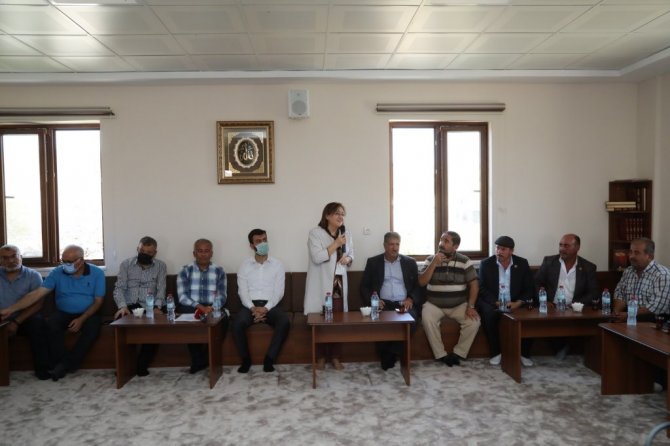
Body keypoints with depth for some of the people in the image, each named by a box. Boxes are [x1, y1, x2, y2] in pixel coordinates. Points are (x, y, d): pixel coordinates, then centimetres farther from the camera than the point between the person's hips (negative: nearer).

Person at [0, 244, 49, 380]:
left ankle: (41, 367, -22)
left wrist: (17, 322, -15)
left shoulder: (33, 276, 2)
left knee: (37, 321, -32)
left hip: (24, 319, -1)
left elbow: (37, 304, -5)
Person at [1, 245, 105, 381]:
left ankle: (65, 364, -20)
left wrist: (81, 319, -20)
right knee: (51, 324, -31)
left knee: (93, 327, -33)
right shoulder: (57, 273, -4)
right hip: (63, 313, 2)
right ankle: (60, 363, -17)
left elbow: (98, 301, -6)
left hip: (87, 314, -1)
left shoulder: (97, 273, -7)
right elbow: (37, 294, -9)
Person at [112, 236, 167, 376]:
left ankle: (142, 365, -11)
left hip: (150, 307, 0)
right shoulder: (126, 264, 6)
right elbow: (119, 288, -2)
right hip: (129, 306, 1)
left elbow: (161, 290, -1)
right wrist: (122, 306, -21)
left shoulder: (160, 266, 6)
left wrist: (157, 307, -21)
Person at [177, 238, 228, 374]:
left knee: (223, 318, -31)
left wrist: (212, 308, -22)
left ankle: (209, 356, -10)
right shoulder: (185, 271, 5)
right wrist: (200, 307, -22)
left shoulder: (219, 271, 9)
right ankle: (198, 360, -15)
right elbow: (182, 297, -6)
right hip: (192, 308, 0)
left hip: (213, 309, 1)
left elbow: (222, 297, 1)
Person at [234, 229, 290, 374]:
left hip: (270, 305, 0)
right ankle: (246, 359, -9)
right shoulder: (244, 266, 10)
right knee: (237, 323, -31)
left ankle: (269, 358, -17)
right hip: (250, 305, 0)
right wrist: (253, 308, -18)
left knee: (284, 321, -32)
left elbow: (279, 292, 0)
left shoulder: (277, 265, 9)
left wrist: (266, 308, -17)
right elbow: (243, 292, 1)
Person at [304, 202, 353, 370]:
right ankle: (321, 357, 14)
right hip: (321, 284, -5)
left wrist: (348, 259, -4)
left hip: (339, 283, 5)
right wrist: (336, 244, -18)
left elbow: (351, 254, 19)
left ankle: (335, 357, 16)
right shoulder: (315, 233, -9)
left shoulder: (346, 234, 10)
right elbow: (317, 257, -19)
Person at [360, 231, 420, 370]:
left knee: (411, 320, -32)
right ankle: (387, 356, -14)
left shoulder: (410, 262, 15)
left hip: (404, 303, 1)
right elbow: (364, 286, 10)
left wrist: (411, 299, -10)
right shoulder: (373, 262, 13)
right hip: (383, 303, -1)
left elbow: (418, 286, 11)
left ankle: (391, 354, -17)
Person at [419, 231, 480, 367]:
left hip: (459, 305, 0)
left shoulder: (464, 261, -2)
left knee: (474, 321, -25)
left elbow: (474, 285, -4)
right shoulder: (431, 260, 1)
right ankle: (441, 355, -15)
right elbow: (421, 282, -9)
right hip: (434, 305, 0)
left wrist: (470, 306, -16)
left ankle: (458, 353, -6)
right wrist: (434, 263, -17)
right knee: (427, 319, -31)